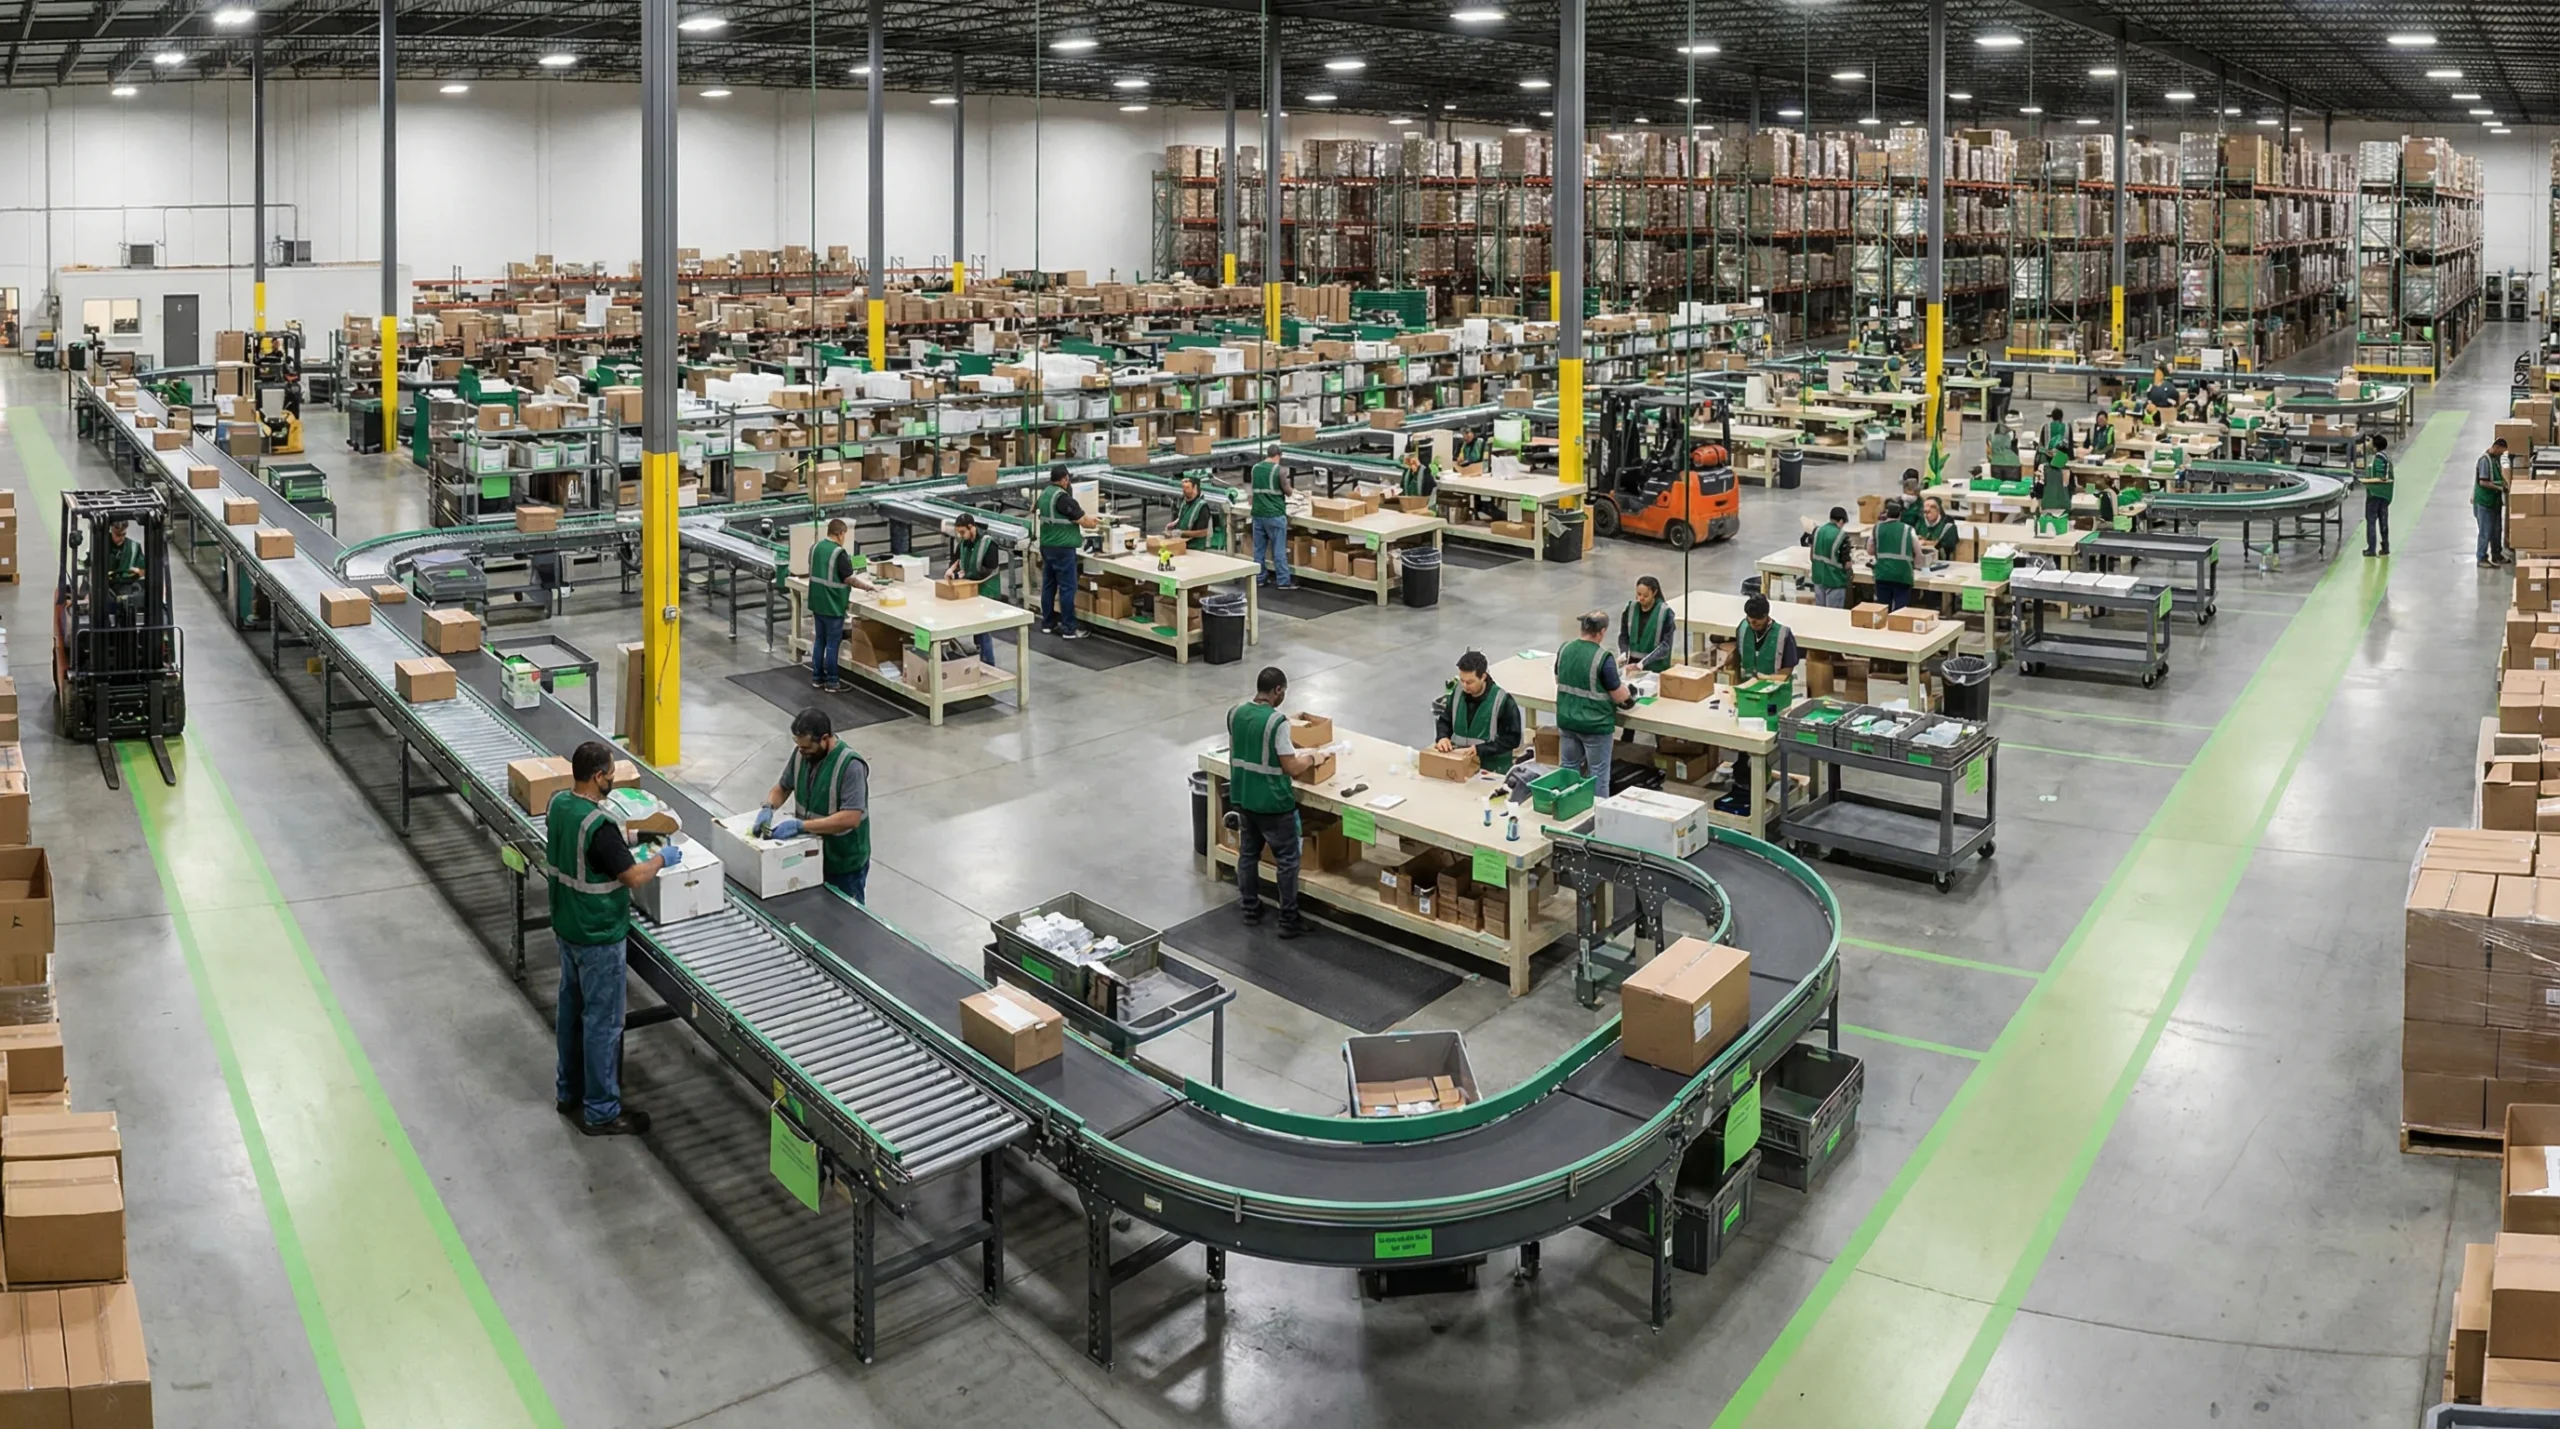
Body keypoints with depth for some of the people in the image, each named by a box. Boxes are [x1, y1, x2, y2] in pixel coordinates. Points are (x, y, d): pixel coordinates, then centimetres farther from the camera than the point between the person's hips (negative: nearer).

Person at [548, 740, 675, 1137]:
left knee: (572, 1007, 22)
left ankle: (569, 1091, 36)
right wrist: (661, 857, -7)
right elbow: (633, 877, -24)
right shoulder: (598, 825, -29)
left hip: (566, 926, 9)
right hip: (597, 937, -9)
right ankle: (600, 1112, 11)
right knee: (602, 1020, 2)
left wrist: (624, 834, 12)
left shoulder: (558, 804, -3)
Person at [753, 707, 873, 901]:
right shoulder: (801, 753, -7)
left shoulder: (850, 765, -29)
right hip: (811, 853, 6)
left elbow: (850, 818, -34)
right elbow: (782, 787, 6)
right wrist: (768, 808, -16)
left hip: (844, 862, -6)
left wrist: (800, 825, -37)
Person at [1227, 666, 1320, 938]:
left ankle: (1250, 909, 32)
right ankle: (1288, 920, 10)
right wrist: (1312, 759, 0)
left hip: (1242, 797, 7)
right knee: (1287, 860, 5)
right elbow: (1291, 768, -19)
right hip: (1273, 803, -7)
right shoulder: (1277, 722, -22)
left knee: (1248, 853, 20)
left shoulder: (1234, 714, -1)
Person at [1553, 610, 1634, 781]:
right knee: (1598, 775, 7)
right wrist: (1625, 687, 8)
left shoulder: (1564, 649, -1)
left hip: (1566, 720, 6)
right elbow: (1620, 698, -13)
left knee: (1569, 769, 18)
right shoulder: (1602, 658, -20)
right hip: (1595, 724, -6)